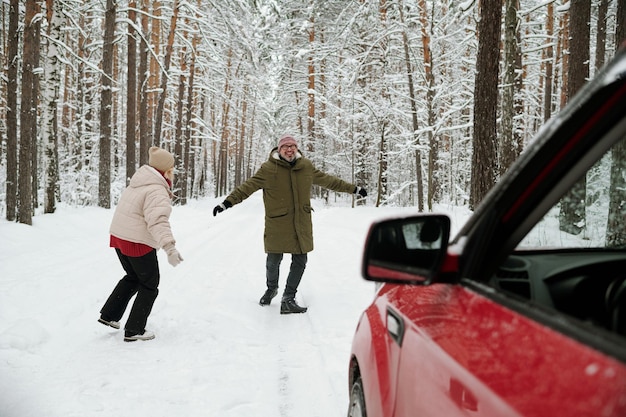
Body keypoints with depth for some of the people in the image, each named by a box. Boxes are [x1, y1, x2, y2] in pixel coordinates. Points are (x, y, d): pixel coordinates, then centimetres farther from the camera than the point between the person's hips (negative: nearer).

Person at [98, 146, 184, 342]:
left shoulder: (138, 184, 9)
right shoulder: (157, 192, -20)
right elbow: (158, 221, -35)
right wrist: (170, 248, -45)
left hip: (119, 237, 9)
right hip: (138, 244, -9)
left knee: (133, 277, 28)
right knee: (149, 285, 8)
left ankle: (109, 315, 28)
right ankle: (134, 330, 12)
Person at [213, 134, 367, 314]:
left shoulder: (306, 167, 6)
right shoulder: (268, 169, -7)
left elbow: (327, 180, 18)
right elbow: (248, 187, -9)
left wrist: (353, 189, 24)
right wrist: (227, 203, -18)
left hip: (301, 225, 4)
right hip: (277, 225, -4)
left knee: (300, 261, 4)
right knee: (274, 260, 5)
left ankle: (288, 300, 16)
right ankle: (271, 288, 36)